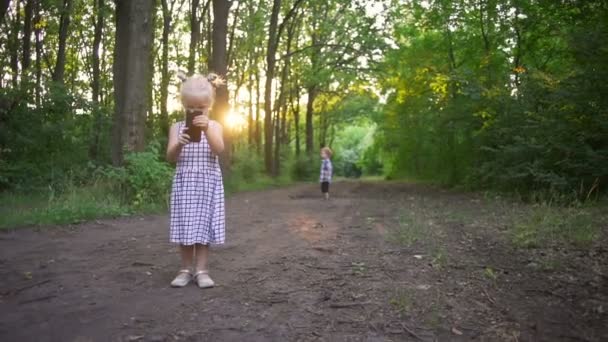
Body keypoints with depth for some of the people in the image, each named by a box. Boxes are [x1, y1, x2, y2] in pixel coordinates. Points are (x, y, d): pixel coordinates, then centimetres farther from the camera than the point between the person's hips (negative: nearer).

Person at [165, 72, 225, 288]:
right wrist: (179, 143, -25)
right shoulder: (177, 127, 4)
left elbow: (219, 150, -16)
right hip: (184, 183, 1)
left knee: (203, 226, 0)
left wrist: (206, 130, -30)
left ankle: (201, 270, 7)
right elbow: (170, 158, -4)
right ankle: (186, 269, 13)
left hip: (208, 183, -1)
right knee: (185, 227, 2)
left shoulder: (213, 126, 2)